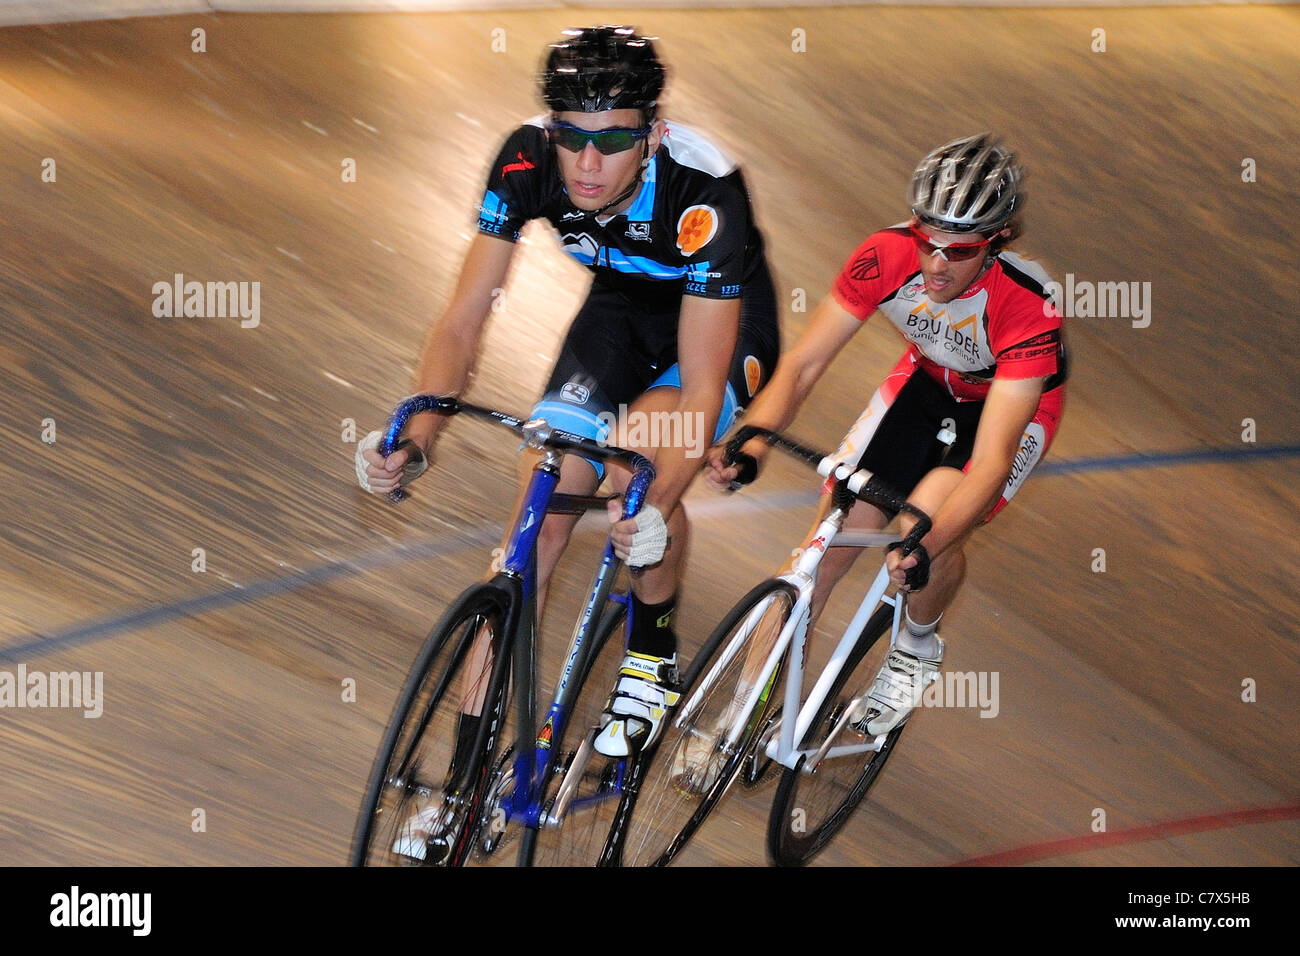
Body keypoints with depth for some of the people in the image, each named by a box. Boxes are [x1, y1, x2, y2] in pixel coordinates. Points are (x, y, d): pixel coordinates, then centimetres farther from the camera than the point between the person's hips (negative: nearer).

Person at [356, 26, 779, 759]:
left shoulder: (702, 191, -37)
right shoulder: (528, 161, -27)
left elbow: (701, 387, -38)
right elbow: (464, 321, -23)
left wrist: (659, 508, -55)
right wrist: (416, 441, -41)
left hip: (722, 323, -4)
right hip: (623, 308, 4)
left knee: (639, 453, -32)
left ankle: (654, 659, -7)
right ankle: (476, 743, -2)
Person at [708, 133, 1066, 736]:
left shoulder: (1027, 306, -39)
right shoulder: (886, 257, -30)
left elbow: (993, 460, -43)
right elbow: (802, 363, -25)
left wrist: (924, 544, -58)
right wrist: (749, 441, -44)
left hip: (1014, 402, -3)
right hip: (928, 379, 3)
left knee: (929, 524, -26)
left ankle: (917, 647, 5)